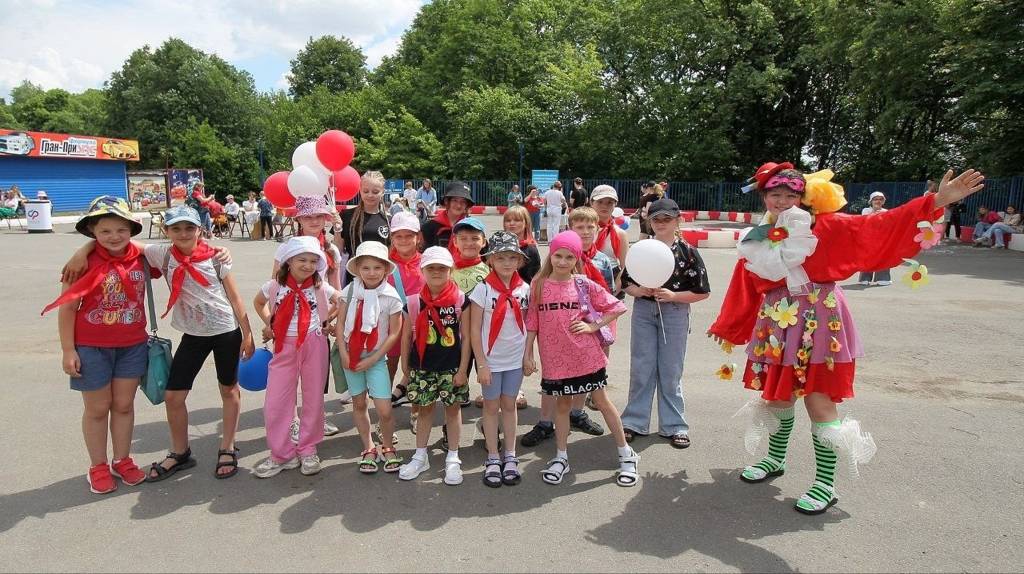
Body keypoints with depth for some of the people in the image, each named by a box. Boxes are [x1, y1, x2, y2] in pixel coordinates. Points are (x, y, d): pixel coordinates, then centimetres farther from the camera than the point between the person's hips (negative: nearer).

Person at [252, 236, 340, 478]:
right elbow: (258, 302, 16)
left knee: (313, 399, 7)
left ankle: (308, 450, 24)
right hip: (284, 347, 1)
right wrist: (268, 324, 5)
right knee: (275, 402, 0)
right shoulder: (275, 286, -3)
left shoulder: (320, 287, -6)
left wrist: (326, 320, 2)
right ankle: (282, 454, 16)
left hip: (314, 346, -1)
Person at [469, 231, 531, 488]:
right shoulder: (483, 289, -11)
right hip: (491, 359, -2)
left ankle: (510, 457, 24)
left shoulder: (524, 288, -2)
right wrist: (481, 364, -12)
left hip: (515, 359, 3)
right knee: (491, 407, 9)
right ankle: (493, 459, 21)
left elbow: (528, 324, 7)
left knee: (509, 406, 13)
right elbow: (475, 329, -10)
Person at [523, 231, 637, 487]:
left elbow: (618, 307, 0)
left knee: (602, 401, 9)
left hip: (586, 355, -1)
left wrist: (593, 326, -9)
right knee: (563, 404, 14)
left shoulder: (584, 285, -4)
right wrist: (528, 354, 2)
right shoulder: (539, 285, -1)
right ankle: (561, 458, 28)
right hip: (555, 357, 1)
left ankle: (626, 455, 22)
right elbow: (532, 322, 4)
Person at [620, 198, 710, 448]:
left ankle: (673, 425, 20)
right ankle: (634, 422, 19)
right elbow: (626, 282, 7)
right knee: (640, 369, 8)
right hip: (643, 312, 2)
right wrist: (640, 291, -13)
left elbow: (702, 292, -4)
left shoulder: (688, 252, -4)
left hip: (674, 314, -2)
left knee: (671, 371, 7)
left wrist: (672, 295, -16)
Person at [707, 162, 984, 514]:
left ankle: (825, 485, 14)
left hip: (818, 324, -4)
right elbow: (746, 290, 15)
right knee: (775, 395, 15)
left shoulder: (825, 227, -5)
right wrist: (727, 328, 22)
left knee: (819, 402, -2)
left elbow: (879, 227, -11)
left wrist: (937, 201, -19)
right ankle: (775, 460, 38)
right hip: (776, 327, 4)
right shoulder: (756, 242, 6)